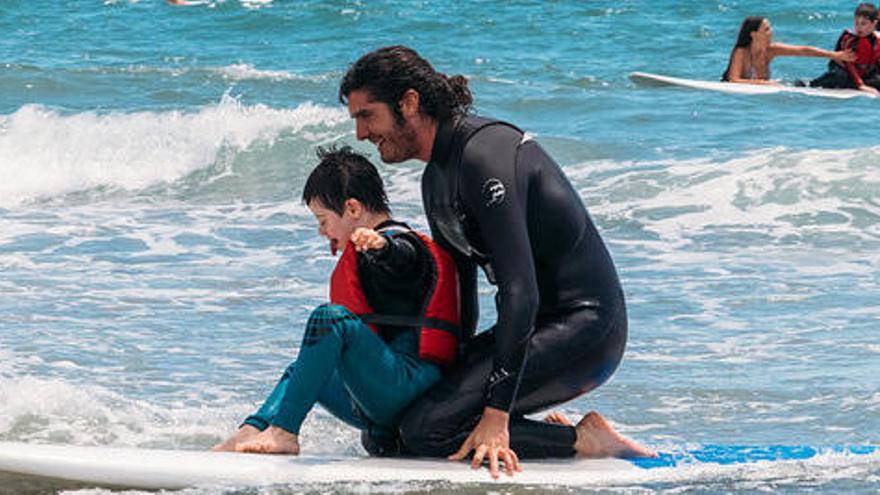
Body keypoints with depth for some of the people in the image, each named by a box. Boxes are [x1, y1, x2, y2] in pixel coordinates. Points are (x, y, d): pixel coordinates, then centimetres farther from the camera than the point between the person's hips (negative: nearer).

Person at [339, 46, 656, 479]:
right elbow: (458, 295, 21)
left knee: (424, 430, -24)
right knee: (383, 435, 3)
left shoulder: (484, 155, -20)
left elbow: (520, 291, -27)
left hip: (582, 329, -10)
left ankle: (586, 440, -13)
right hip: (537, 329, 10)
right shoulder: (436, 179, 13)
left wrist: (496, 414, -30)